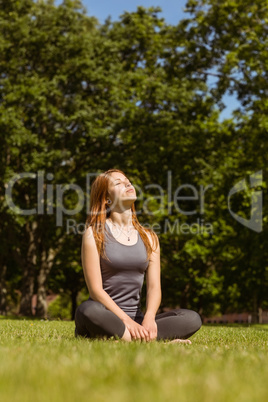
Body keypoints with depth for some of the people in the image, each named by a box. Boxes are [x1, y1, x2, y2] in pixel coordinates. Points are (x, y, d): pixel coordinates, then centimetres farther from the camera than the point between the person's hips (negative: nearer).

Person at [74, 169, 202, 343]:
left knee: (192, 318, -18)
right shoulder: (94, 234, 0)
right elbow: (95, 289, -9)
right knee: (89, 311, -39)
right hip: (106, 317, -4)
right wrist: (126, 321, -20)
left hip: (136, 318, 4)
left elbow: (154, 286, 3)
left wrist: (149, 318, -18)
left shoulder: (149, 237, 13)